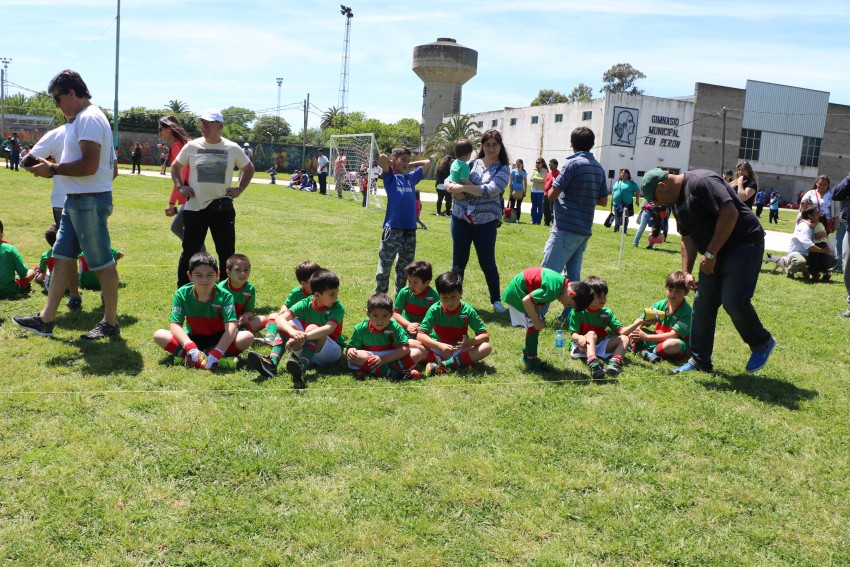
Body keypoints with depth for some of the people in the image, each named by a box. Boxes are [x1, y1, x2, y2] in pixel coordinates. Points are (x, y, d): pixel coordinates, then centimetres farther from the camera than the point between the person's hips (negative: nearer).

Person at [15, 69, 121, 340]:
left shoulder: (89, 118, -15)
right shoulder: (82, 119, 18)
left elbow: (89, 165, -24)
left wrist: (52, 169, -13)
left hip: (89, 201, -11)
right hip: (77, 200, 11)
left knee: (103, 262, -2)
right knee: (62, 257, 12)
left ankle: (111, 323, 8)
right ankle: (45, 320, 18)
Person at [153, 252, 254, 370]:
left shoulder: (224, 296, -16)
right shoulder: (182, 294, -12)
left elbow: (231, 327, -26)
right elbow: (174, 324, -20)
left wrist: (216, 354, -40)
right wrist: (190, 348, -38)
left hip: (218, 340, -1)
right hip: (192, 339, 1)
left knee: (248, 336, -28)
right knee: (159, 335, -21)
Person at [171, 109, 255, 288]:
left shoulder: (232, 149, 0)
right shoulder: (192, 146, 1)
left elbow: (249, 169, 15)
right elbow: (175, 166, 16)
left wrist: (239, 189, 4)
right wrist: (180, 186, 1)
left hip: (222, 208, 0)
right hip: (195, 208, 0)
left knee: (227, 252, 6)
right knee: (189, 251, 6)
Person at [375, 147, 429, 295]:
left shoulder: (411, 178, 17)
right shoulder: (390, 177, 4)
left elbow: (427, 162, 25)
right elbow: (382, 157, -11)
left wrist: (409, 165, 22)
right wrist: (393, 164, 7)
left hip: (410, 228, 5)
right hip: (393, 228, -5)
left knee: (405, 267, 13)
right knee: (384, 266, -4)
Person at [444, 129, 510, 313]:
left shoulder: (503, 169, -2)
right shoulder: (472, 164, 5)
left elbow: (491, 190, -19)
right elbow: (449, 183, 4)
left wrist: (463, 187, -19)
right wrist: (455, 189, -18)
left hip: (486, 222, -2)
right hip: (461, 218, 2)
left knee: (487, 262, 1)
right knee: (458, 261, 9)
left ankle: (496, 300, 17)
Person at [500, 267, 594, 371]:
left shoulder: (561, 281, -2)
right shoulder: (553, 288, -30)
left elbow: (537, 301, 5)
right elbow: (526, 301, -32)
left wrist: (538, 319, -5)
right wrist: (536, 321, -20)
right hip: (517, 291, -9)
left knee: (534, 325, 16)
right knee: (533, 326, -9)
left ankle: (527, 354, 30)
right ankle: (531, 362, 0)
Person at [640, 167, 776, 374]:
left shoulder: (700, 182, -19)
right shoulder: (677, 201, 12)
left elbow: (730, 213, -26)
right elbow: (688, 238, 16)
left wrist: (710, 253, -24)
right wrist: (686, 272, 6)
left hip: (744, 244, -10)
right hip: (715, 254, 10)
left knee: (733, 300, -19)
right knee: (703, 303, 6)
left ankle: (762, 343, 7)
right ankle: (699, 361, 14)